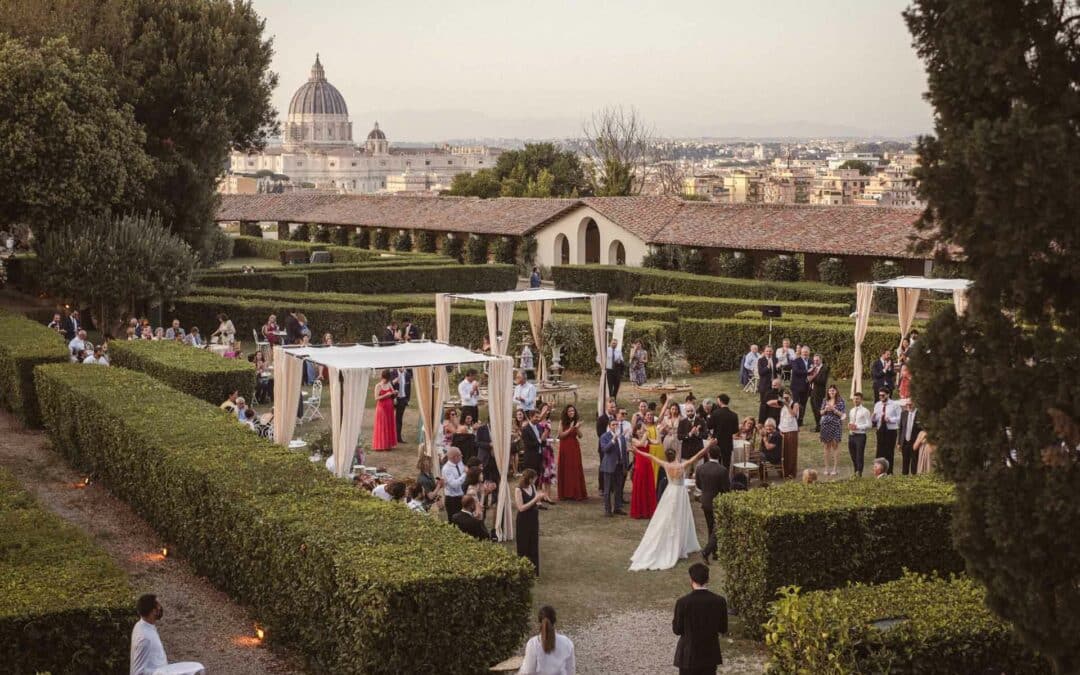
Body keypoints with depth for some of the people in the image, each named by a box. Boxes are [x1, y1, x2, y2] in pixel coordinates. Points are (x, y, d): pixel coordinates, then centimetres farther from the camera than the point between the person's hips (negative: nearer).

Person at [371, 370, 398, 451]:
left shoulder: (389, 385, 8)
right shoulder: (378, 386, -8)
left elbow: (393, 396, 15)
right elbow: (376, 398, -14)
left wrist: (395, 393, -7)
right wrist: (386, 395, -23)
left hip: (389, 408, 6)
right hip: (381, 408, -6)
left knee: (390, 426, 6)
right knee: (382, 427, -5)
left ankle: (388, 445, 12)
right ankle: (380, 446, -3)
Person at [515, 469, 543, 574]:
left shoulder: (533, 487, 2)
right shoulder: (519, 490, -16)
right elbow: (521, 508, -21)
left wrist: (539, 498, -10)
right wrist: (535, 499, -23)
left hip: (534, 520, 6)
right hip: (523, 522, -6)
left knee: (534, 547, 12)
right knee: (523, 548, 4)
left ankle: (534, 571, 22)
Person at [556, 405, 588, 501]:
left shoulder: (577, 422, 6)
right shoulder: (562, 423, 0)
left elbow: (580, 436, -1)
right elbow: (561, 435, -8)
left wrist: (577, 428, -19)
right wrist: (570, 429, -17)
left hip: (574, 447, 2)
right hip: (565, 447, -2)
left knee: (575, 469, 0)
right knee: (565, 469, 1)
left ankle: (576, 493, 4)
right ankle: (565, 493, 6)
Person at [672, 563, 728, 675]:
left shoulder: (683, 602, -17)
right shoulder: (719, 601, -10)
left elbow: (677, 630, -7)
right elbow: (723, 628, 1)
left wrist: (674, 621, 13)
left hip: (689, 655, -2)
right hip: (710, 654, 2)